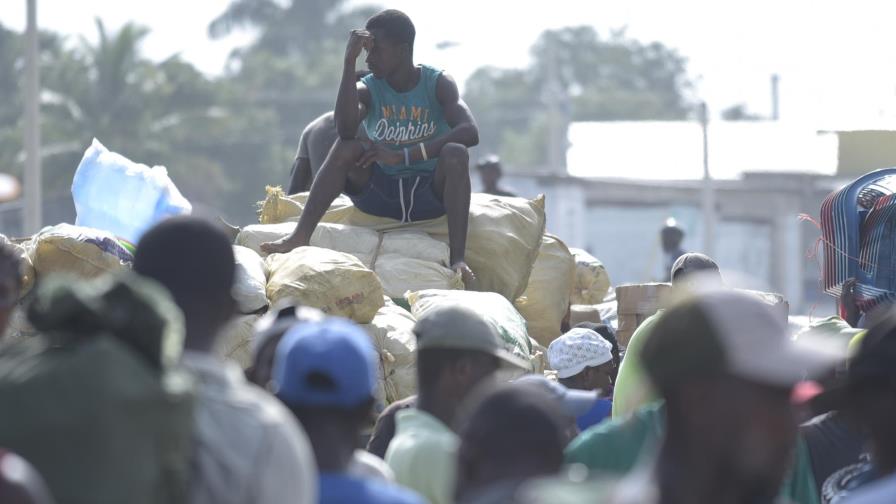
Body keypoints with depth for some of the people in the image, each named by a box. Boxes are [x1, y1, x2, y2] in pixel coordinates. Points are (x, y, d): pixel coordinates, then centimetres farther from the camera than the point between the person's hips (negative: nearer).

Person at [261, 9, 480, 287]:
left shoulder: (438, 84, -5)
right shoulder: (368, 90, -1)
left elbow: (470, 132, -23)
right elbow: (345, 129, -24)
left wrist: (404, 155, -29)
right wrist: (349, 62, -25)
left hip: (430, 195, -2)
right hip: (380, 194, 2)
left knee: (455, 153, -31)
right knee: (347, 147, -24)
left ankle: (457, 258, -41)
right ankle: (301, 236, -33)